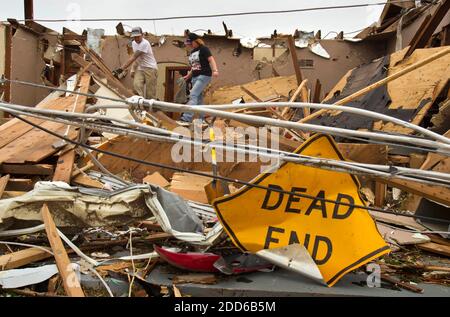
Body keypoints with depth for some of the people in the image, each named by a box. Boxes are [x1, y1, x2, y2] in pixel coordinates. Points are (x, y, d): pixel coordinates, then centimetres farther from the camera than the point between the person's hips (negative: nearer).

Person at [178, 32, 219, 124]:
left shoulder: (203, 49, -6)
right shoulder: (192, 52, 17)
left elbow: (211, 59, -16)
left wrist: (215, 70, -31)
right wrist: (188, 75, 23)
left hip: (204, 75, -9)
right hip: (195, 77, 9)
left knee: (193, 95, -19)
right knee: (198, 98, 8)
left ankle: (186, 118, -25)